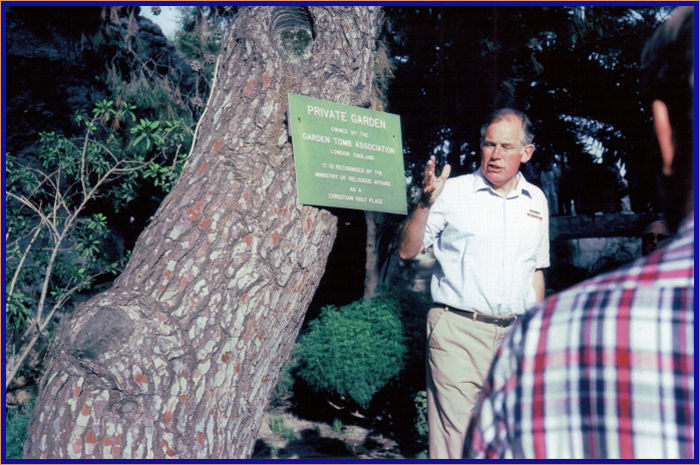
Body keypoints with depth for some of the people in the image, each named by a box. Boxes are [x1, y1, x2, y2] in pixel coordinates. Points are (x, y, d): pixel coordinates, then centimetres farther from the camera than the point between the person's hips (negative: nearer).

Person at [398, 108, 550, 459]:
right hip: (458, 331, -4)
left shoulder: (536, 201, 13)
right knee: (454, 438, -5)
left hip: (514, 336, 5)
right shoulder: (453, 192, -2)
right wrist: (426, 203, -19)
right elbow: (406, 251, -4)